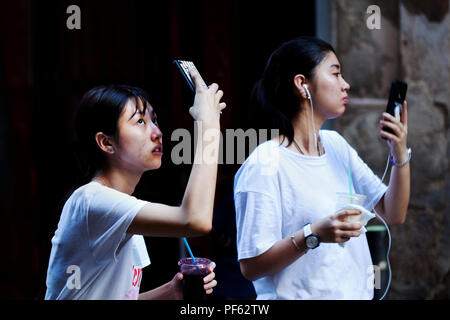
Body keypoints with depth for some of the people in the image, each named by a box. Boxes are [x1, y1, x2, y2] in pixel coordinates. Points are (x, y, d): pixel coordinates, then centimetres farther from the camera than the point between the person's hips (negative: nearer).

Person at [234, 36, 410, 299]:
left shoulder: (336, 144, 5)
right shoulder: (264, 165, -18)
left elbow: (394, 214, 7)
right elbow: (251, 267, -21)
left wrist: (400, 155, -6)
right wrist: (313, 235, -31)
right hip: (301, 296, -7)